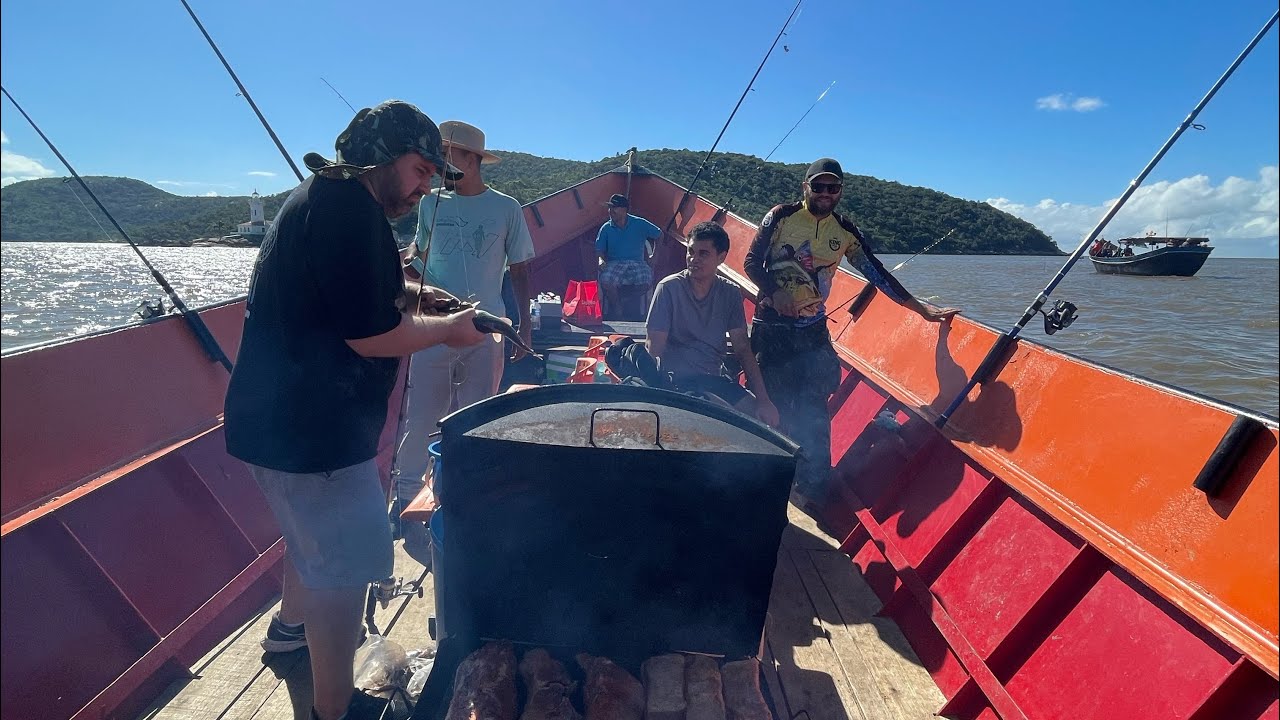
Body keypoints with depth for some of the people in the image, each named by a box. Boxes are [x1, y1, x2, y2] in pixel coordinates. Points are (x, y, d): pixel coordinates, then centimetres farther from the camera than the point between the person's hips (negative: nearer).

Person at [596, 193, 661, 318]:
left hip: (637, 263, -1)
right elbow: (599, 250, 10)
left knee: (646, 281, -34)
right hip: (615, 263, 1)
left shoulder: (639, 224, 5)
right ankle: (614, 313, -11)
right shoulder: (606, 228, 9)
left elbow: (659, 235, 14)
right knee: (606, 281, -34)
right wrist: (601, 260, -13)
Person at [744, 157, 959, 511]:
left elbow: (877, 273, 3)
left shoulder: (845, 232, 5)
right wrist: (775, 293, -18)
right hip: (771, 326, -2)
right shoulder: (780, 217, -3)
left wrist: (922, 308, 0)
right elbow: (751, 262, -2)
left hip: (813, 329, 2)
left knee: (812, 407, -4)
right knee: (774, 401, 2)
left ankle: (812, 486, 7)